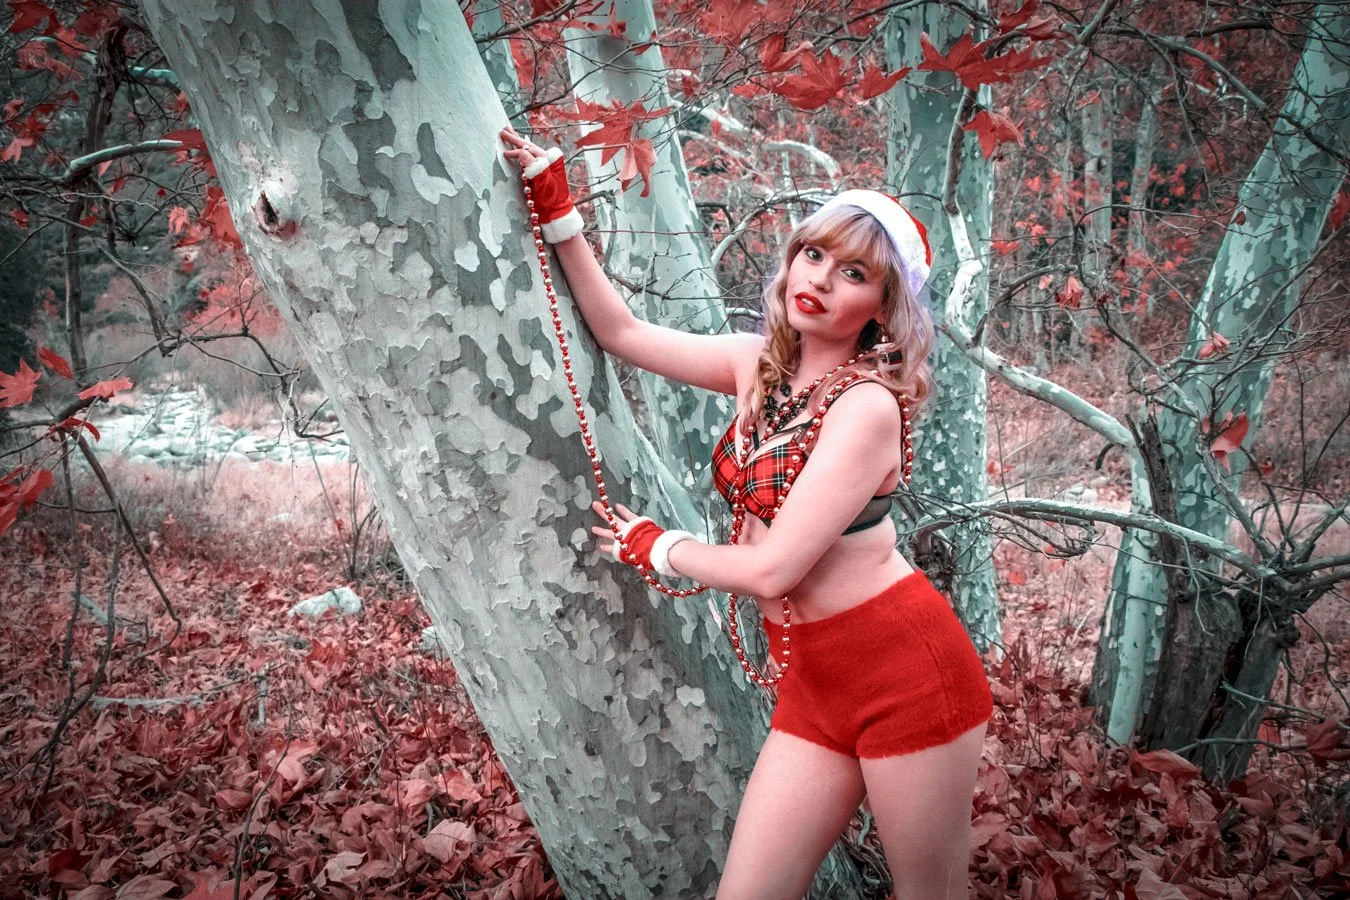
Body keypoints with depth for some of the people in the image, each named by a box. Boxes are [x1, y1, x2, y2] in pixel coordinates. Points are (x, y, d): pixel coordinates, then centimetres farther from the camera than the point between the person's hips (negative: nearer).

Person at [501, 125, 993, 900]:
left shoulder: (867, 404, -18)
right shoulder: (762, 364, 3)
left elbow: (771, 569, -20)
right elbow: (621, 332, 13)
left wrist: (653, 548, -4)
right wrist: (556, 213, 8)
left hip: (907, 669, -6)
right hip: (814, 682, 7)